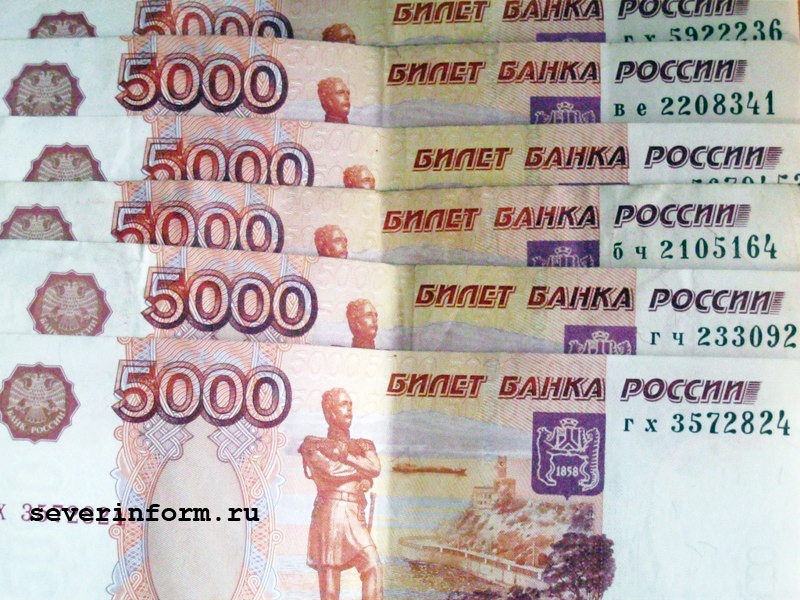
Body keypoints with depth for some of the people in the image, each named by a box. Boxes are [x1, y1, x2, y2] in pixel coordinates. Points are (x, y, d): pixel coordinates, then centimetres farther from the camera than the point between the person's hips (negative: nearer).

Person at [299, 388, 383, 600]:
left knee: (373, 565, -17)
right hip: (330, 516, -4)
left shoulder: (362, 446, 18)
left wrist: (346, 456, -9)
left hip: (356, 519, 4)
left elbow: (376, 468, -3)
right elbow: (332, 471, -13)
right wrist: (364, 470, 0)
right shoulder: (316, 446, 4)